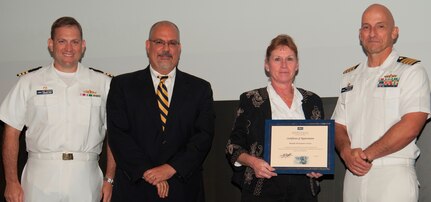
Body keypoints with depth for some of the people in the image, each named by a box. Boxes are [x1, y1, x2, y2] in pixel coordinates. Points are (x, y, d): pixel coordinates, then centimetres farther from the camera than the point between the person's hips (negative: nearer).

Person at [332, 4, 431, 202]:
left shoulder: (411, 71, -3)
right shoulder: (350, 76, 14)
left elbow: (410, 126, -14)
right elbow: (339, 126, 12)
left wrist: (366, 155, -13)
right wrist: (347, 152, -9)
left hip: (393, 176, -5)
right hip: (354, 175, 5)